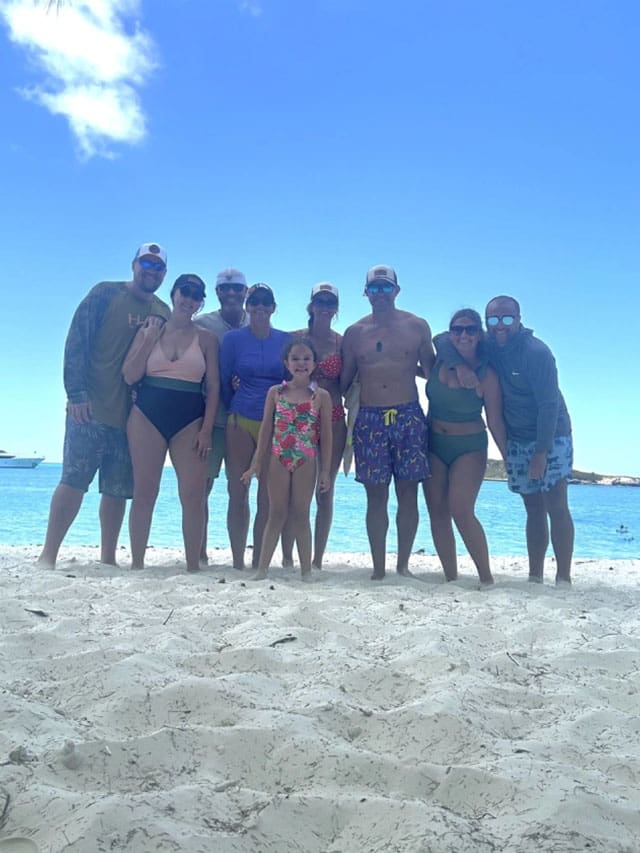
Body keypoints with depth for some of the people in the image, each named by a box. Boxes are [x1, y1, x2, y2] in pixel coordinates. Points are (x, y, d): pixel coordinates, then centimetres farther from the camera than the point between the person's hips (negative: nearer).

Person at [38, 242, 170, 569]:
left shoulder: (163, 313, 13)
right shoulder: (105, 293, 1)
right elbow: (76, 343, -6)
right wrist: (76, 394, -14)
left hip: (133, 414, 4)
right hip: (91, 407, -4)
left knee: (118, 490, 6)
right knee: (74, 480, -6)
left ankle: (108, 559, 15)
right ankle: (47, 555, 1)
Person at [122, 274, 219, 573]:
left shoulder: (206, 338, 8)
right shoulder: (149, 330, 9)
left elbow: (213, 386, 3)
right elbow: (130, 376, 1)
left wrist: (206, 429, -6)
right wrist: (149, 339, -4)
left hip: (190, 420, 0)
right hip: (147, 415, 1)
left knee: (193, 495, -7)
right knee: (144, 492, 0)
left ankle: (193, 567, 2)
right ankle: (136, 564, 10)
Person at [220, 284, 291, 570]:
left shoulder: (285, 340, 7)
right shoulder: (233, 338, 3)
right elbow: (224, 381, 8)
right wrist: (233, 411, 10)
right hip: (240, 422, -1)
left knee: (268, 496, 2)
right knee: (238, 493, 2)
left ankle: (258, 562, 12)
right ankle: (237, 562, 12)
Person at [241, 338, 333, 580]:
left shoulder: (321, 396, -1)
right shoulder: (275, 392, 3)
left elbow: (326, 436, 0)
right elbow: (266, 430, 6)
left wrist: (325, 470, -2)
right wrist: (256, 463, 4)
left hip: (306, 462, -1)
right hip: (278, 460, 1)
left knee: (301, 515, 6)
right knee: (276, 513, 6)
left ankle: (306, 571, 15)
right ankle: (262, 568, 13)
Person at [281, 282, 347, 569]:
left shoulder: (342, 342, 7)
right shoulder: (295, 338, 6)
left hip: (332, 419, 1)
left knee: (325, 491, 4)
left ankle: (317, 560, 12)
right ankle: (287, 557, 5)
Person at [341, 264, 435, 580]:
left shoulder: (417, 326, 6)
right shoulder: (354, 333, 9)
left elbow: (432, 371, 14)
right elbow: (343, 381, 11)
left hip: (409, 417, 0)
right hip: (369, 420, 1)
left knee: (407, 493, 3)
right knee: (376, 496, 2)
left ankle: (403, 564, 14)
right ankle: (378, 568, 11)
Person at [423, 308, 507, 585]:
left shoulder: (486, 375, -10)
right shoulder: (439, 363, 0)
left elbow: (495, 422, -7)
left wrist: (509, 459, -9)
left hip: (469, 448, -5)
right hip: (433, 444, 5)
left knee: (461, 511, -17)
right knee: (437, 512, 3)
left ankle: (486, 578, -3)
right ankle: (451, 578, 12)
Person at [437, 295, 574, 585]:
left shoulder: (537, 352, -17)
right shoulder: (488, 347, 1)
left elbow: (549, 404, -20)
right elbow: (443, 341, 1)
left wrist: (541, 452, -23)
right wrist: (460, 365, -19)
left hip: (550, 438, -5)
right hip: (516, 441, 5)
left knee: (556, 507, -10)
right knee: (534, 510, 7)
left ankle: (563, 579, -8)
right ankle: (535, 577, 9)